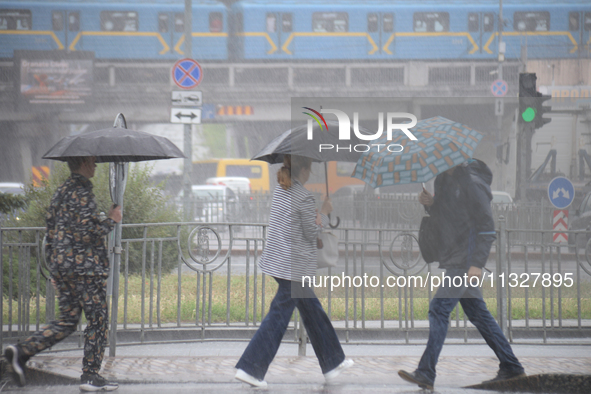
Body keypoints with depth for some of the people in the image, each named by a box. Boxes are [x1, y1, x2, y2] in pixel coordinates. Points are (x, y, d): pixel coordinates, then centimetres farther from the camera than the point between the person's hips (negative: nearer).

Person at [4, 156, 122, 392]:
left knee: (67, 321, 12)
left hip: (61, 266, 9)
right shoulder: (82, 193, -13)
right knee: (97, 320, 1)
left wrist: (53, 267, 22)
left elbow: (51, 230, 18)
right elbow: (86, 232, -21)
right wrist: (111, 221, -7)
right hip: (85, 267, -9)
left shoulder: (61, 192, 16)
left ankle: (22, 351, -1)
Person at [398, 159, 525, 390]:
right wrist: (430, 204, 2)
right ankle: (511, 367, 20)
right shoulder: (444, 181, 13)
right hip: (453, 258, 10)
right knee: (477, 313, 13)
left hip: (465, 261, -10)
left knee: (439, 308, -14)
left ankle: (426, 374, -16)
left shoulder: (471, 184, -14)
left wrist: (477, 263, -22)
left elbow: (487, 228, -15)